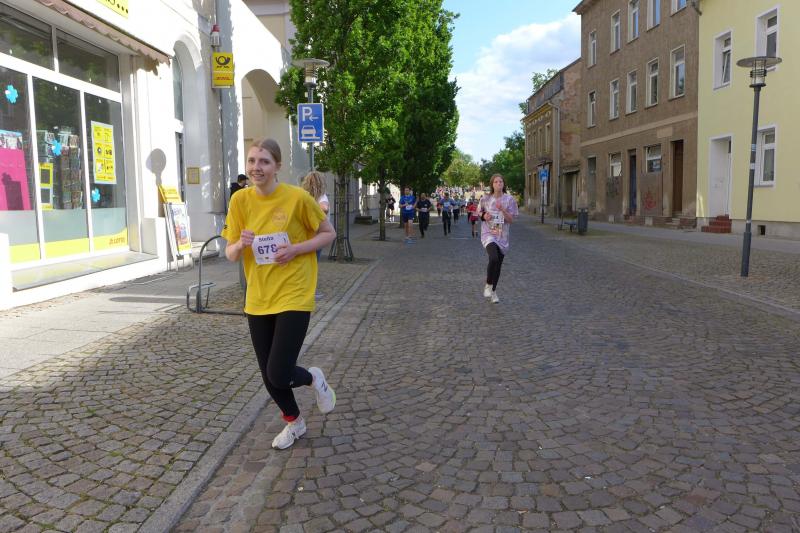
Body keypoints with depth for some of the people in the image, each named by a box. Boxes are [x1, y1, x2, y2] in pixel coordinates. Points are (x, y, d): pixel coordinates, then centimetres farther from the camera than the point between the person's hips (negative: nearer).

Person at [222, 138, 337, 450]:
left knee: (279, 375, -11)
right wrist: (240, 244, -19)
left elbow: (329, 234, -1)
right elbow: (230, 255, 4)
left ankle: (314, 378, 25)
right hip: (258, 300, 5)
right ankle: (294, 422, 40)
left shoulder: (297, 197, -12)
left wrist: (295, 249, -15)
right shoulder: (240, 201, -1)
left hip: (293, 297, -4)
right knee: (268, 375, 12)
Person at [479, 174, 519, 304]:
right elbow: (480, 212, 17)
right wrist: (484, 216, -6)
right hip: (488, 233, -2)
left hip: (502, 235, 2)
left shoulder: (509, 199, -1)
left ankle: (493, 291, 27)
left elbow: (511, 220, -2)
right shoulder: (485, 199, 0)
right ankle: (488, 285, -5)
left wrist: (502, 210, -18)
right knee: (494, 258, -27)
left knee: (498, 264, 8)